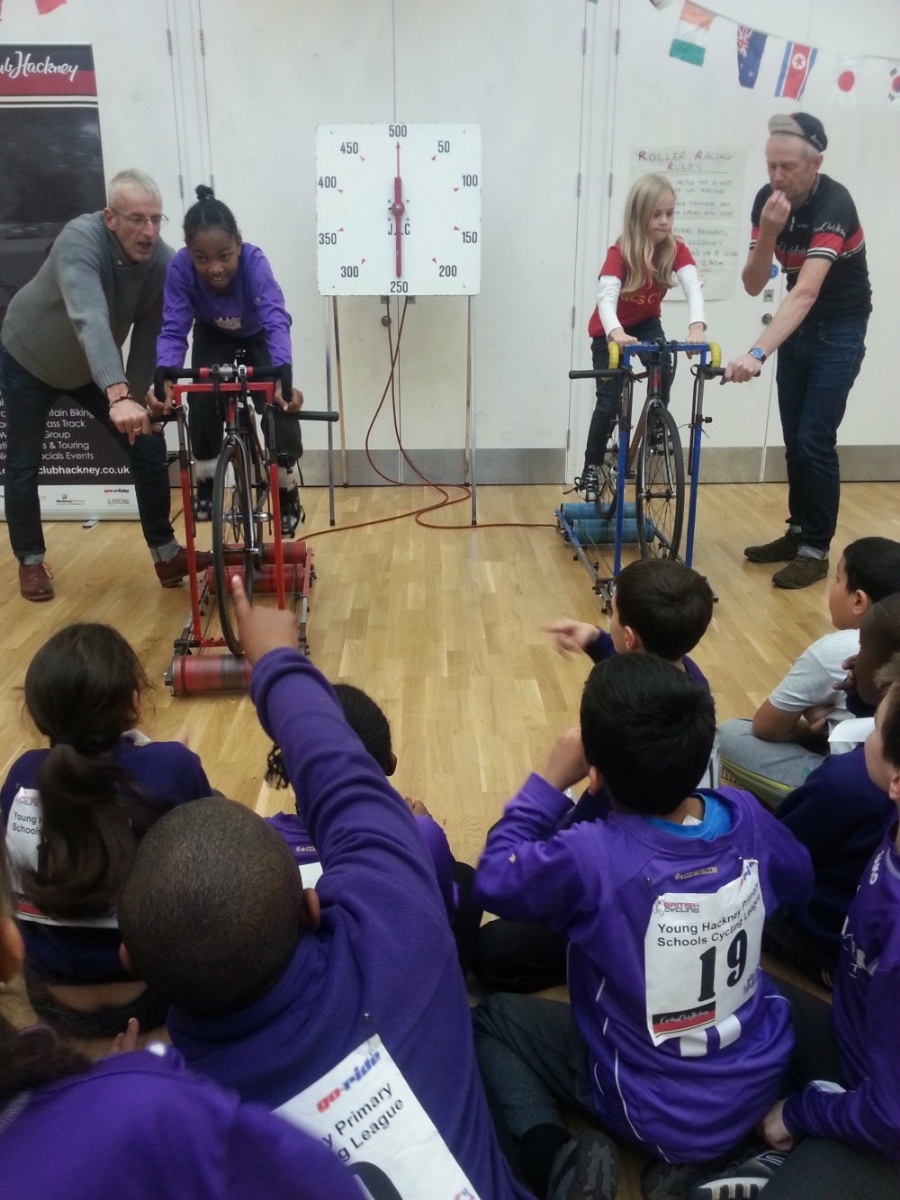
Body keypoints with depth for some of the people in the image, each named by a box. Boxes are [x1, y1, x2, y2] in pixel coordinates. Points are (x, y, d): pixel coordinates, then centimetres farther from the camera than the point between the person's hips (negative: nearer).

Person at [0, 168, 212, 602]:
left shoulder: (163, 262, -23)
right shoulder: (80, 240, -37)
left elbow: (149, 336, -17)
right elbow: (89, 320, -53)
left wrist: (137, 396, -23)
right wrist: (119, 396, -65)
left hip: (95, 369, 4)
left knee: (149, 447, -4)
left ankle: (167, 556, 7)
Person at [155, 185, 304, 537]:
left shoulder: (254, 261, -39)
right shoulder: (179, 268, -34)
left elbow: (276, 321, -50)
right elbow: (173, 329, -35)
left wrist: (282, 377, -66)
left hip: (257, 338, -1)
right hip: (213, 339, 1)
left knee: (281, 402, -21)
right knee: (202, 402, -21)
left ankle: (286, 488, 0)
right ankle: (206, 481, 4)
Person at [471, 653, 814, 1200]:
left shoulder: (590, 858, -33)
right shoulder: (746, 815, -17)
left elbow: (494, 879, -13)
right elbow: (800, 883, 5)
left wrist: (550, 780, -12)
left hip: (657, 1115, -5)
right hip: (763, 1078, 6)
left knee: (491, 1017, 12)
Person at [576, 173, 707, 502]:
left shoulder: (676, 249, -19)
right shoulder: (620, 252, -28)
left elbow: (693, 286, -35)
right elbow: (606, 296, -43)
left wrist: (697, 326, -55)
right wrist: (616, 333, -63)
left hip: (646, 324, 3)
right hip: (610, 332, -2)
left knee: (664, 370, -27)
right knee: (609, 401, -7)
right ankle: (591, 468, 11)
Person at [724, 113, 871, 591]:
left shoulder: (834, 204, -28)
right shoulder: (767, 200, -9)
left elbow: (805, 292, -40)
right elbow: (753, 285, -10)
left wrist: (756, 354, -52)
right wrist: (768, 234, -28)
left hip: (839, 331, -6)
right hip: (796, 327, 6)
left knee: (815, 441, -8)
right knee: (794, 439, 10)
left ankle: (816, 550, 4)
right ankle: (798, 533, 24)